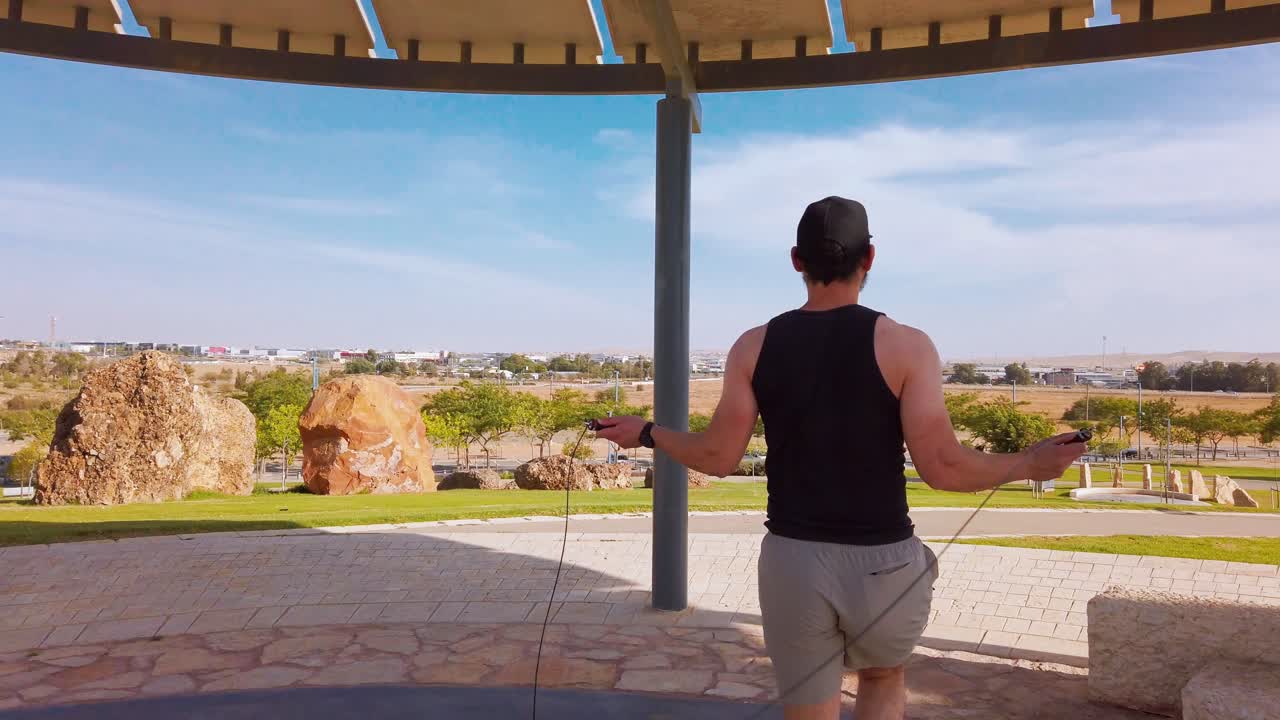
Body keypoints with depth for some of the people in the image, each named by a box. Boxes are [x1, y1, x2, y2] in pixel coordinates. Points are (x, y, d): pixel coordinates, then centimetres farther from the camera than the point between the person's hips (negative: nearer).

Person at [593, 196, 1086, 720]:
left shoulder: (755, 346, -2)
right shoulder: (904, 344, -9)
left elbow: (719, 457, -1)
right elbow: (942, 467, -12)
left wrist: (647, 433, 16)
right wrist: (1030, 464, 5)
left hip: (792, 559, 1)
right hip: (881, 561, -1)